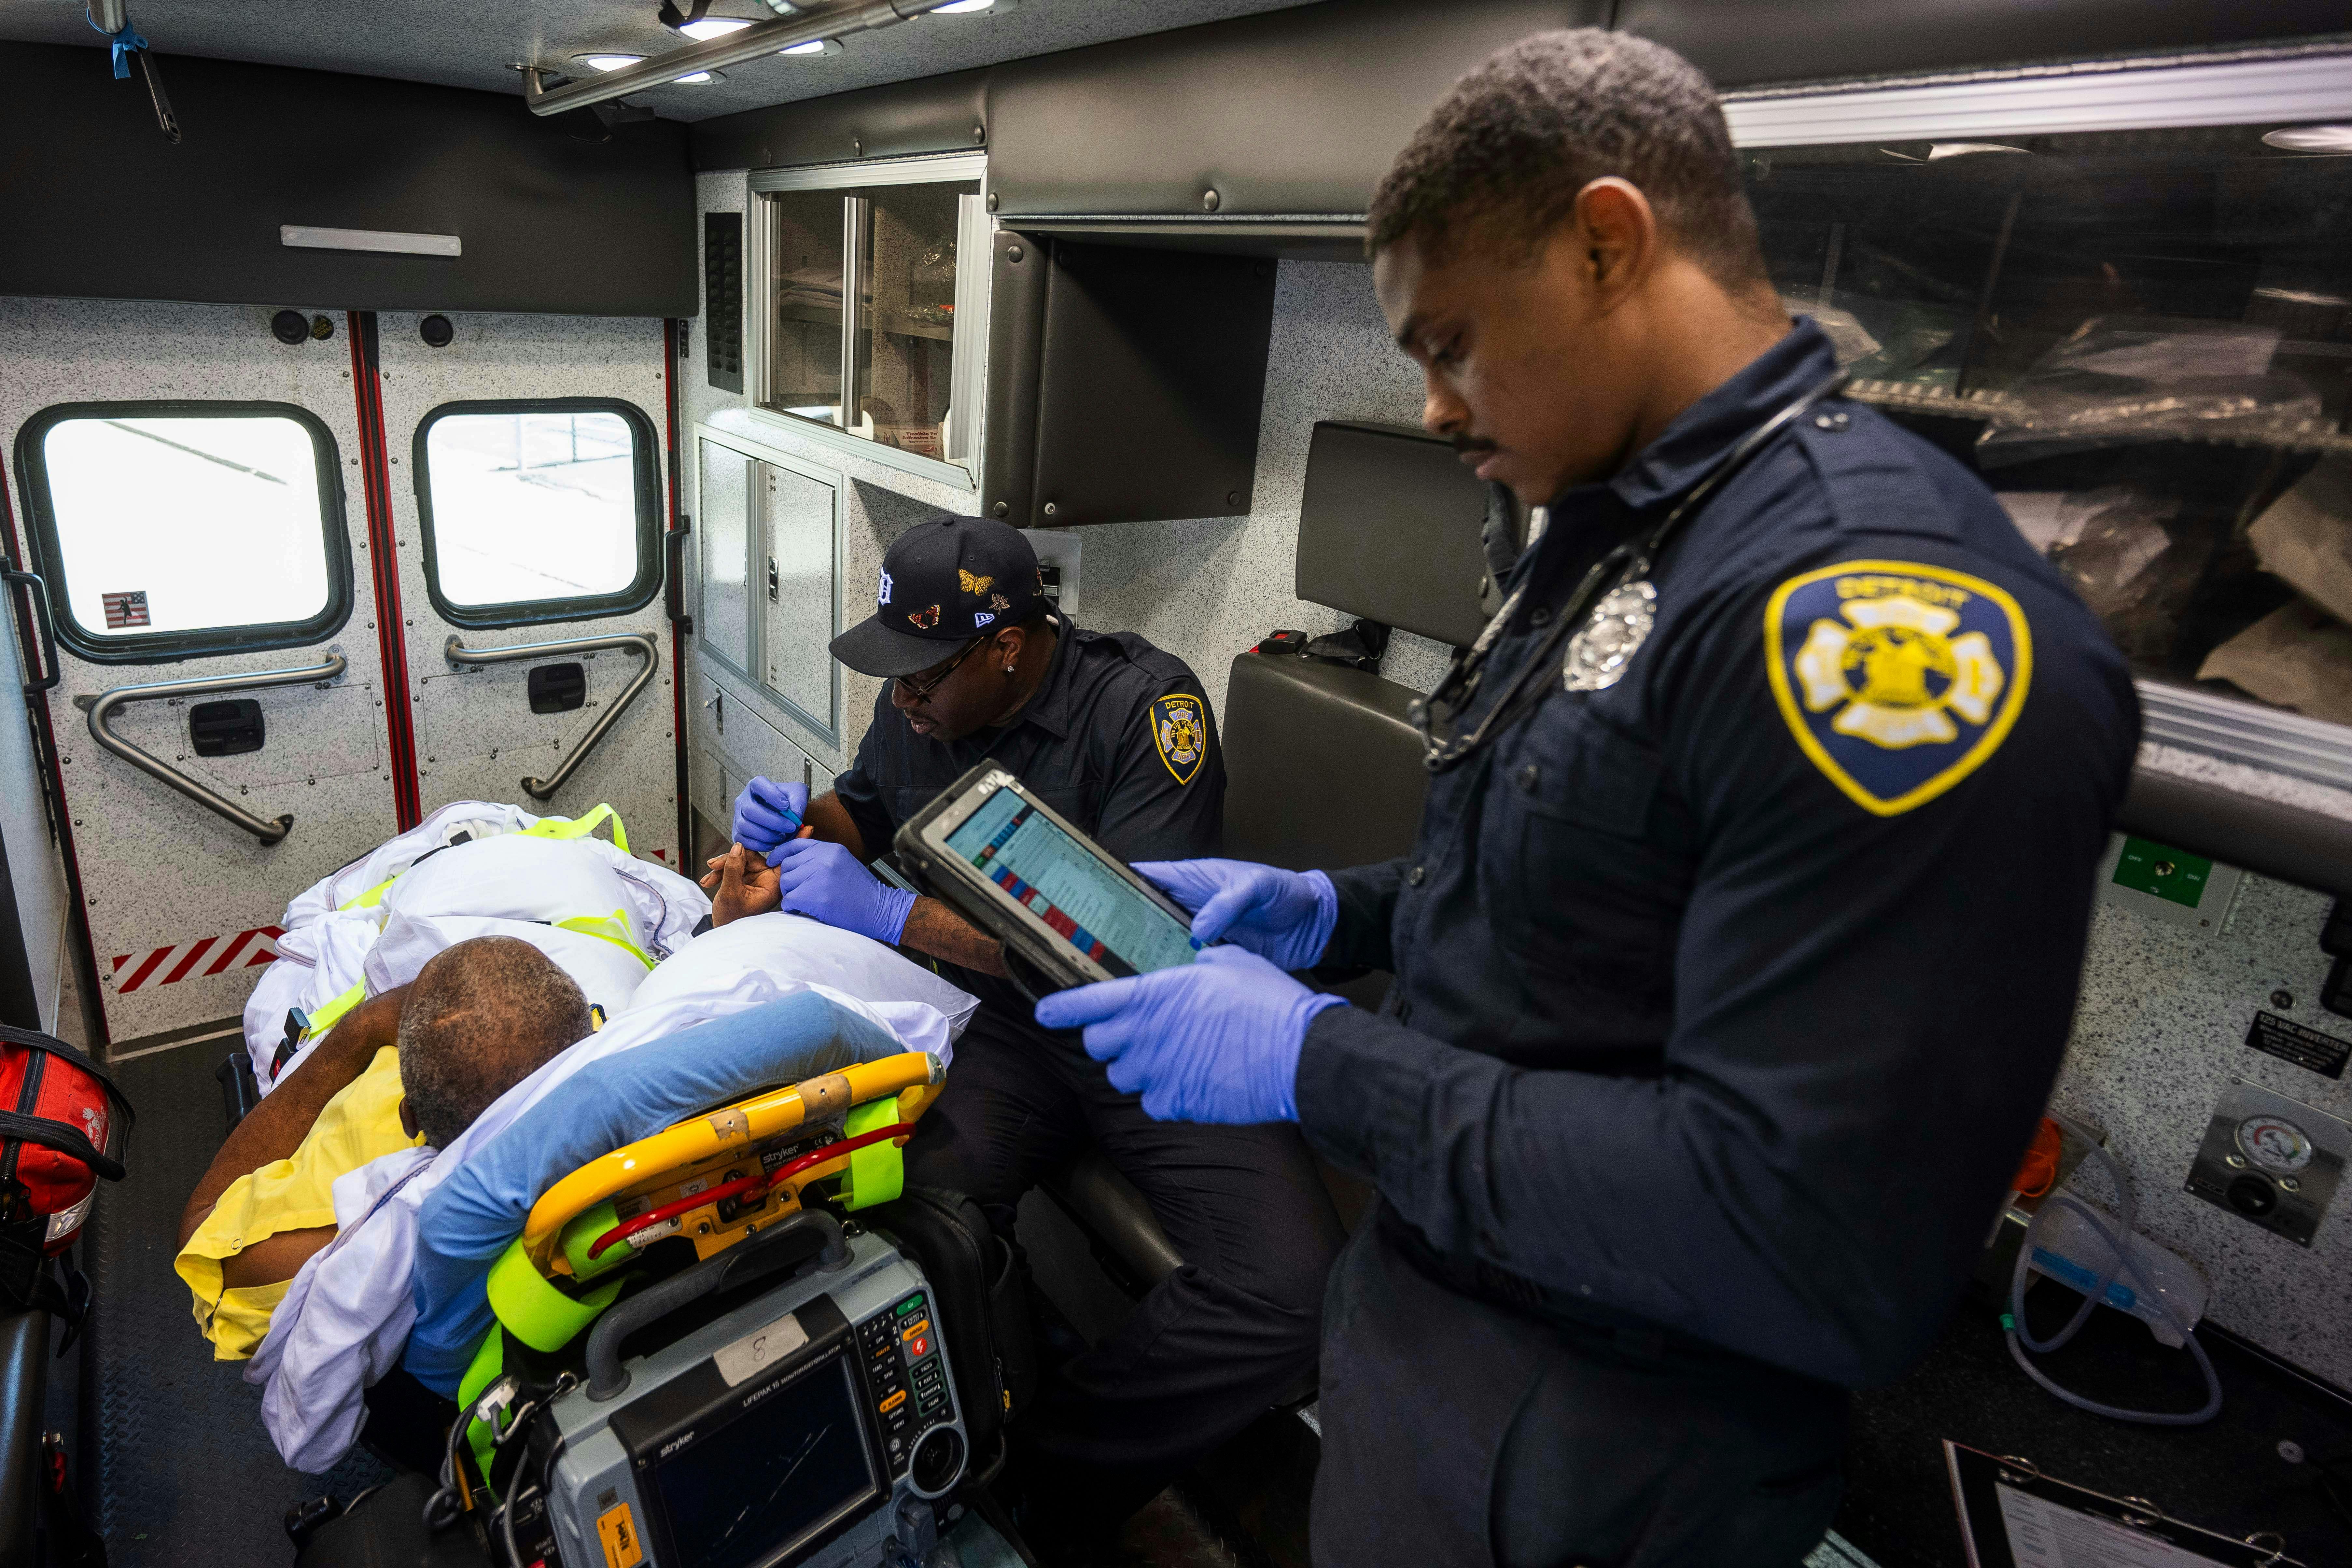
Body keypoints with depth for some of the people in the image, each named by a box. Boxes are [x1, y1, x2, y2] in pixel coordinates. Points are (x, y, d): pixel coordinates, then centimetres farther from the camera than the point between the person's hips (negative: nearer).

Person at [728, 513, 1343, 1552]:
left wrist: (892, 912, -22)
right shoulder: (915, 705, 3)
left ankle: (1039, 1478, -2)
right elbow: (869, 806, 26)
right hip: (1000, 1026, 4)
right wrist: (803, 820, 1)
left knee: (1295, 1294, -24)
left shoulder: (1147, 707, -17)